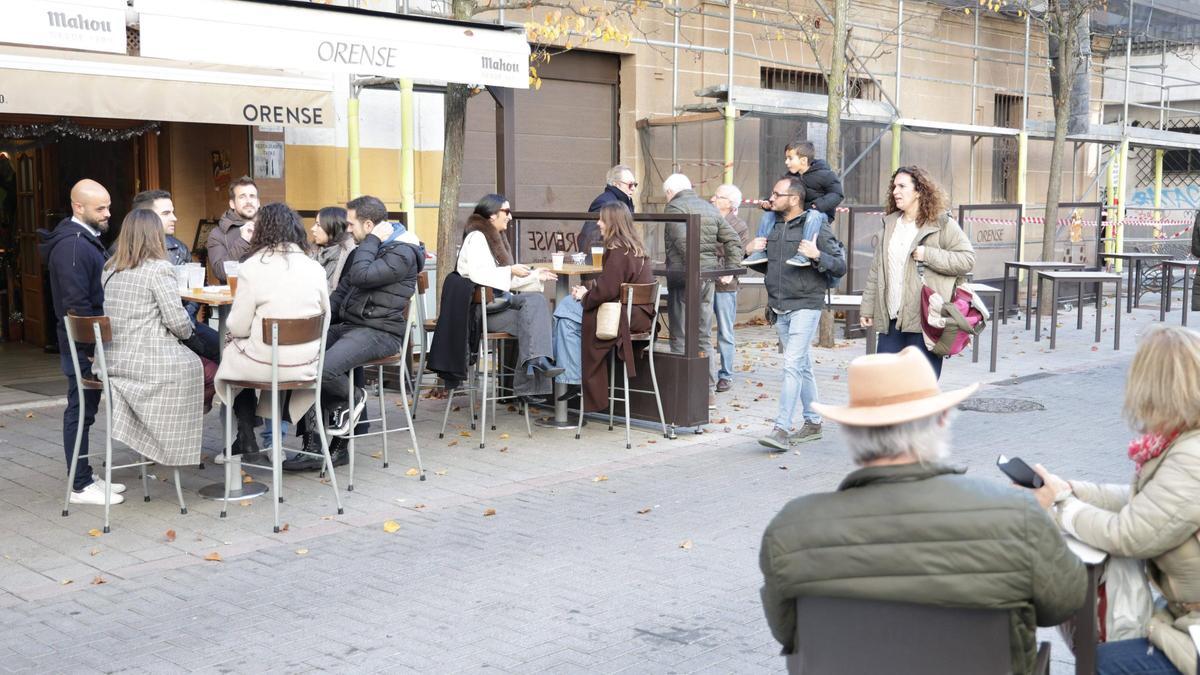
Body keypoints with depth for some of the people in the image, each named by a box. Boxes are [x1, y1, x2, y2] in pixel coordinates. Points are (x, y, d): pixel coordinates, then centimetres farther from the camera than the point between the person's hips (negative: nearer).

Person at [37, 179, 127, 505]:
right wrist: (93, 349, -21)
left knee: (85, 409, 15)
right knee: (80, 411, -2)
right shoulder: (71, 245, -19)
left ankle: (86, 477, 23)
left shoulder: (88, 239, 14)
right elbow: (76, 304, -23)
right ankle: (81, 486, 5)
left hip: (92, 343, 10)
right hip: (83, 346, -10)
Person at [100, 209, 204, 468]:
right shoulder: (160, 268, -11)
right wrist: (187, 331, 7)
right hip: (147, 362, -7)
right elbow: (177, 320, -15)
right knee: (192, 365, 17)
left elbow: (122, 315, 17)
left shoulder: (109, 268, 11)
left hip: (111, 359, 7)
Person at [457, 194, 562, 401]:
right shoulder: (476, 238, -6)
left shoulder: (496, 238, 23)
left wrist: (536, 275, 14)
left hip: (499, 300, 8)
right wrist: (510, 271, -21)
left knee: (536, 299, -18)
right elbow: (477, 274, -21)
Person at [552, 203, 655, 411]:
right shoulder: (632, 246, 15)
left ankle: (571, 379, -3)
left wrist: (585, 297, -6)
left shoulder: (618, 251, -18)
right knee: (566, 304, 9)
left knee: (567, 316, -9)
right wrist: (587, 288, 7)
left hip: (630, 315, -10)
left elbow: (607, 289, -23)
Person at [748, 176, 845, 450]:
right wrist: (749, 250, 4)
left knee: (792, 365, -14)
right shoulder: (773, 225, 12)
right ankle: (813, 423, 24)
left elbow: (840, 267, -7)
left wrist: (817, 255, -24)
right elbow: (762, 265, 24)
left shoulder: (816, 225, -7)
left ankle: (782, 429, -16)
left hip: (805, 306, -7)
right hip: (779, 309, 7)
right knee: (803, 367, 15)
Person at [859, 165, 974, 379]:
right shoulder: (890, 224, 15)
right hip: (891, 320, 6)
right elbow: (876, 270, 17)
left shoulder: (942, 225, -3)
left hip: (925, 321, -6)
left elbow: (967, 259, -9)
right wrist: (868, 307, 14)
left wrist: (927, 255, -15)